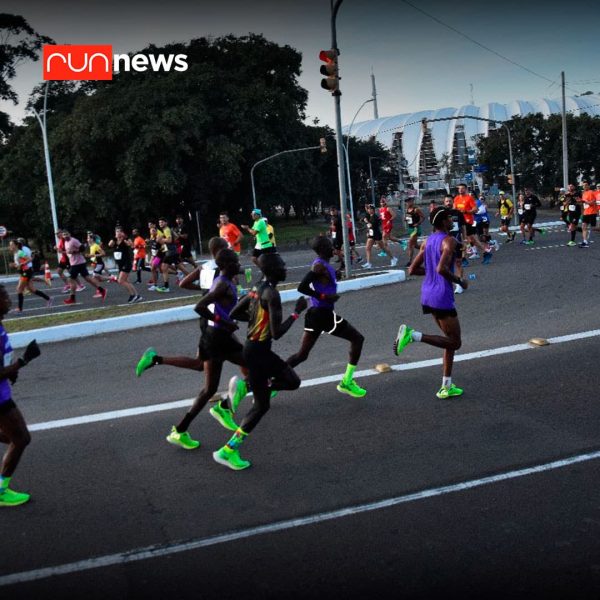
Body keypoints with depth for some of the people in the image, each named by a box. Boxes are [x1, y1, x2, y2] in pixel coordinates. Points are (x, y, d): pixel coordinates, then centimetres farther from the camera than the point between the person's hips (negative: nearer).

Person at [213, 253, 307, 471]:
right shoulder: (272, 294, -21)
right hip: (257, 352, -9)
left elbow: (233, 314, 14)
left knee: (293, 382, 14)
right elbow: (277, 333, -24)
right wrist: (296, 312, -17)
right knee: (261, 405, 3)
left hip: (258, 349, 9)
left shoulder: (258, 289, 6)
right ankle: (228, 451, 9)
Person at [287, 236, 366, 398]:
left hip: (316, 313, 10)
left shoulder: (321, 264, 13)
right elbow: (302, 287, -24)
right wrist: (324, 296, -21)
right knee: (357, 339, 4)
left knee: (302, 354, 13)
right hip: (323, 314, -10)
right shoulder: (319, 266, -17)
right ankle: (346, 382, 7)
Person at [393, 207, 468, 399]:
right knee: (454, 342, -1)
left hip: (427, 294, 9)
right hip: (442, 296, -9)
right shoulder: (449, 241, -14)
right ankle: (412, 335, -16)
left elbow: (412, 270, 11)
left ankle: (446, 387, 17)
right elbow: (442, 269, -28)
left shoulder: (427, 241, 11)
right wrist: (460, 281, -13)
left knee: (451, 340, 17)